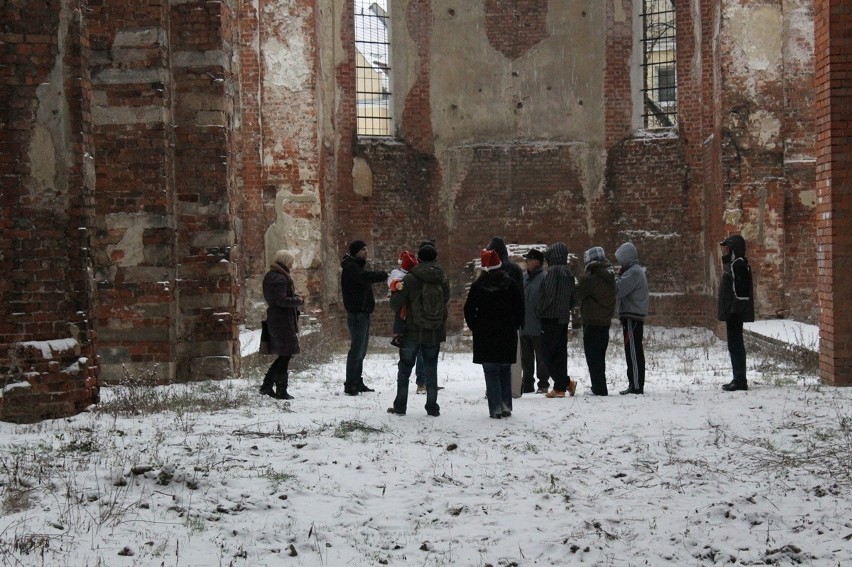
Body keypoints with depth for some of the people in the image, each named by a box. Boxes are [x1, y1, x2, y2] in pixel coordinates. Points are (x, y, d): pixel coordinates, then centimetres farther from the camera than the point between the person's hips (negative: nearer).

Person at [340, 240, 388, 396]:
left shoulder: (357, 267, 22)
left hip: (363, 314, 10)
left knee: (361, 350, 14)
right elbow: (366, 277, -29)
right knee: (357, 350, -10)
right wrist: (386, 275, -27)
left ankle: (357, 383, 20)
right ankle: (350, 385, -9)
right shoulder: (350, 267, -12)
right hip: (357, 314, -10)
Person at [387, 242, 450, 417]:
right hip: (435, 334, 3)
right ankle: (432, 407, 12)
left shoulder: (410, 279, -15)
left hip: (413, 333, -3)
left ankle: (400, 406, 12)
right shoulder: (443, 279, -4)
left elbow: (395, 303, -13)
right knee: (431, 370, 13)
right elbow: (446, 299, 8)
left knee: (404, 369, 10)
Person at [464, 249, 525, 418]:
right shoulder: (511, 284, 1)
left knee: (491, 371, 0)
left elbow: (469, 309, -5)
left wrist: (474, 327, 7)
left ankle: (495, 408, -6)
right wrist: (515, 326, 11)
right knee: (505, 370, 11)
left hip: (485, 335, -2)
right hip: (508, 335, 2)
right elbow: (520, 308, 2)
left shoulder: (478, 286, -5)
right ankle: (506, 406, 10)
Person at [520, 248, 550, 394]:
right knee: (526, 357, 13)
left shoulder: (544, 278, -11)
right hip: (524, 326, 7)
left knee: (541, 357, 2)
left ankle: (543, 384, 9)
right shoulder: (524, 277, 11)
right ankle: (528, 384, 21)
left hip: (537, 326, -7)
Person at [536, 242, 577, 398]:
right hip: (564, 318, 8)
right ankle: (560, 387, 11)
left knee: (549, 354, -4)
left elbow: (548, 294, -19)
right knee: (560, 353, 11)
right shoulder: (568, 272, 13)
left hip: (551, 317, -8)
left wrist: (539, 311, -7)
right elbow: (572, 297, 17)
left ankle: (567, 383, -9)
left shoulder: (553, 271, -14)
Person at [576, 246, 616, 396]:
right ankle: (600, 388, 23)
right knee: (600, 356, 16)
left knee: (593, 357, -2)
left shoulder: (590, 278, -16)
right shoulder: (610, 277, 8)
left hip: (591, 322, -8)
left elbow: (577, 295, -5)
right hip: (606, 321, 8)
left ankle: (599, 389, -4)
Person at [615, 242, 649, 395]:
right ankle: (636, 385, 15)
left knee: (633, 352, -9)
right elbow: (624, 289, 17)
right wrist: (620, 275, 7)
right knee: (635, 352, 11)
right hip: (635, 317, 10)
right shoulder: (635, 270, 21)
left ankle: (636, 385, -9)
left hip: (632, 317, -10)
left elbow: (619, 290, -20)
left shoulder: (634, 272, -12)